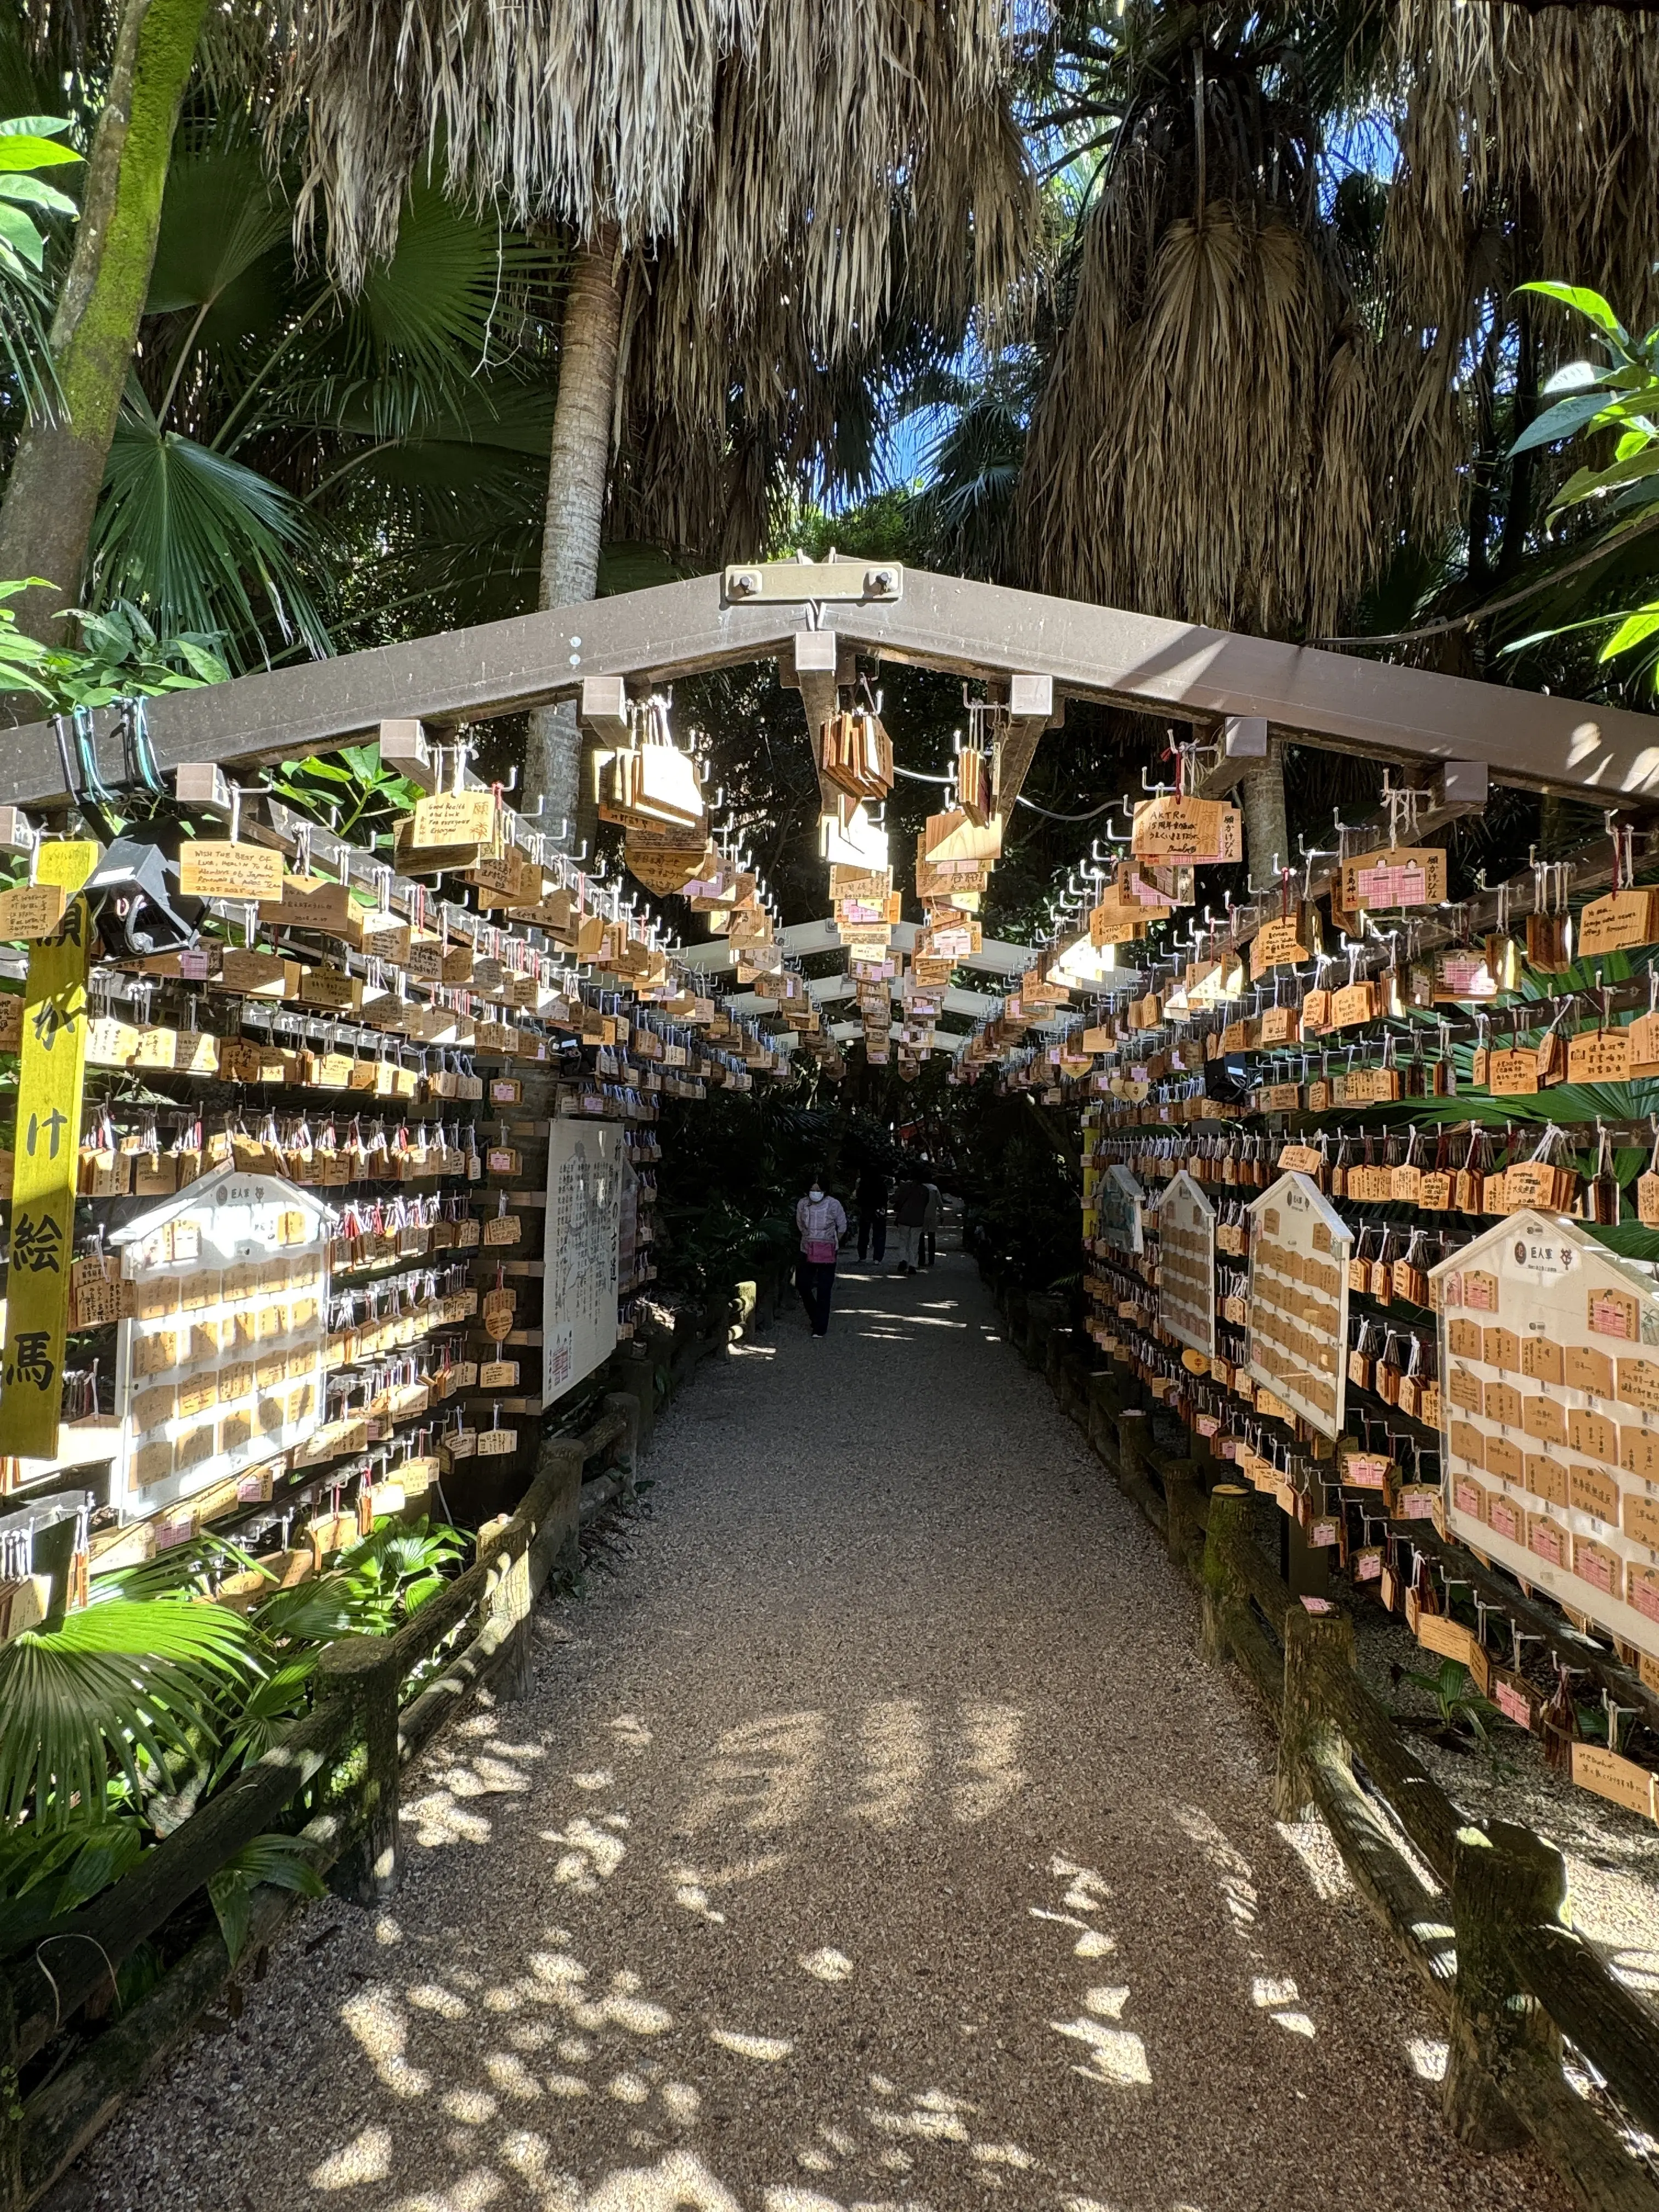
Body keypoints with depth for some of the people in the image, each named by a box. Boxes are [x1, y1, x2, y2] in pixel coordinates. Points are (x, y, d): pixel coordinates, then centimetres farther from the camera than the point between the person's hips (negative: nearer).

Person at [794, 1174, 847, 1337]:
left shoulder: (833, 1204, -12)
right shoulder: (803, 1204, -4)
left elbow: (842, 1227, 2)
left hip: (827, 1254, -3)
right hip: (807, 1252, 3)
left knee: (824, 1291, -2)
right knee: (802, 1285, 4)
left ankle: (821, 1328, 5)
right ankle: (816, 1317, 27)